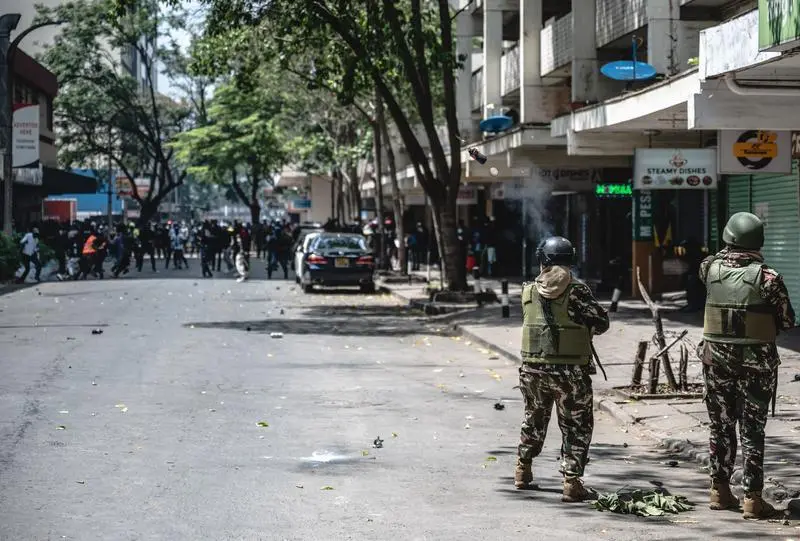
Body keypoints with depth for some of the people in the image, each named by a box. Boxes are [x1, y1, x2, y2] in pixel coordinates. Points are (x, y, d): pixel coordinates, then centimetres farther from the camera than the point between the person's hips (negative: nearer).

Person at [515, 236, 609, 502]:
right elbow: (601, 323, -7)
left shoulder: (529, 291, 2)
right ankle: (571, 481, 0)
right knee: (576, 426, 7)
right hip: (570, 371, -4)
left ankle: (523, 470, 36)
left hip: (533, 368, 4)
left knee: (534, 420, 24)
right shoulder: (576, 291, -11)